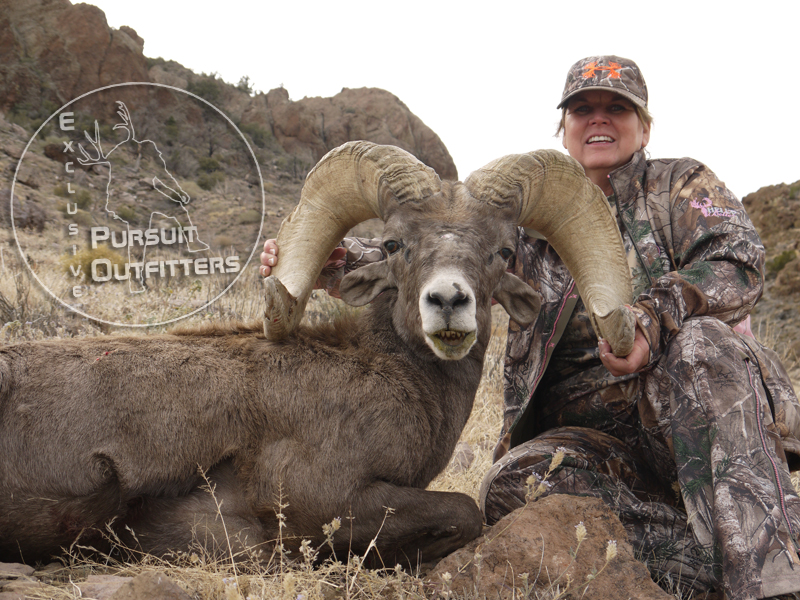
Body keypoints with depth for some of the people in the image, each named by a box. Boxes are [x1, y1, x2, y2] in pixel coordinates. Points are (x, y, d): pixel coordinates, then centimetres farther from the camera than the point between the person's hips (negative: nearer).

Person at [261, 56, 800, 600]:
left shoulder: (682, 187, 11)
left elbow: (738, 264, -7)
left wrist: (654, 318, -27)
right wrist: (331, 261, -5)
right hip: (594, 439, 2)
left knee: (702, 343, -36)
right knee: (511, 488, -29)